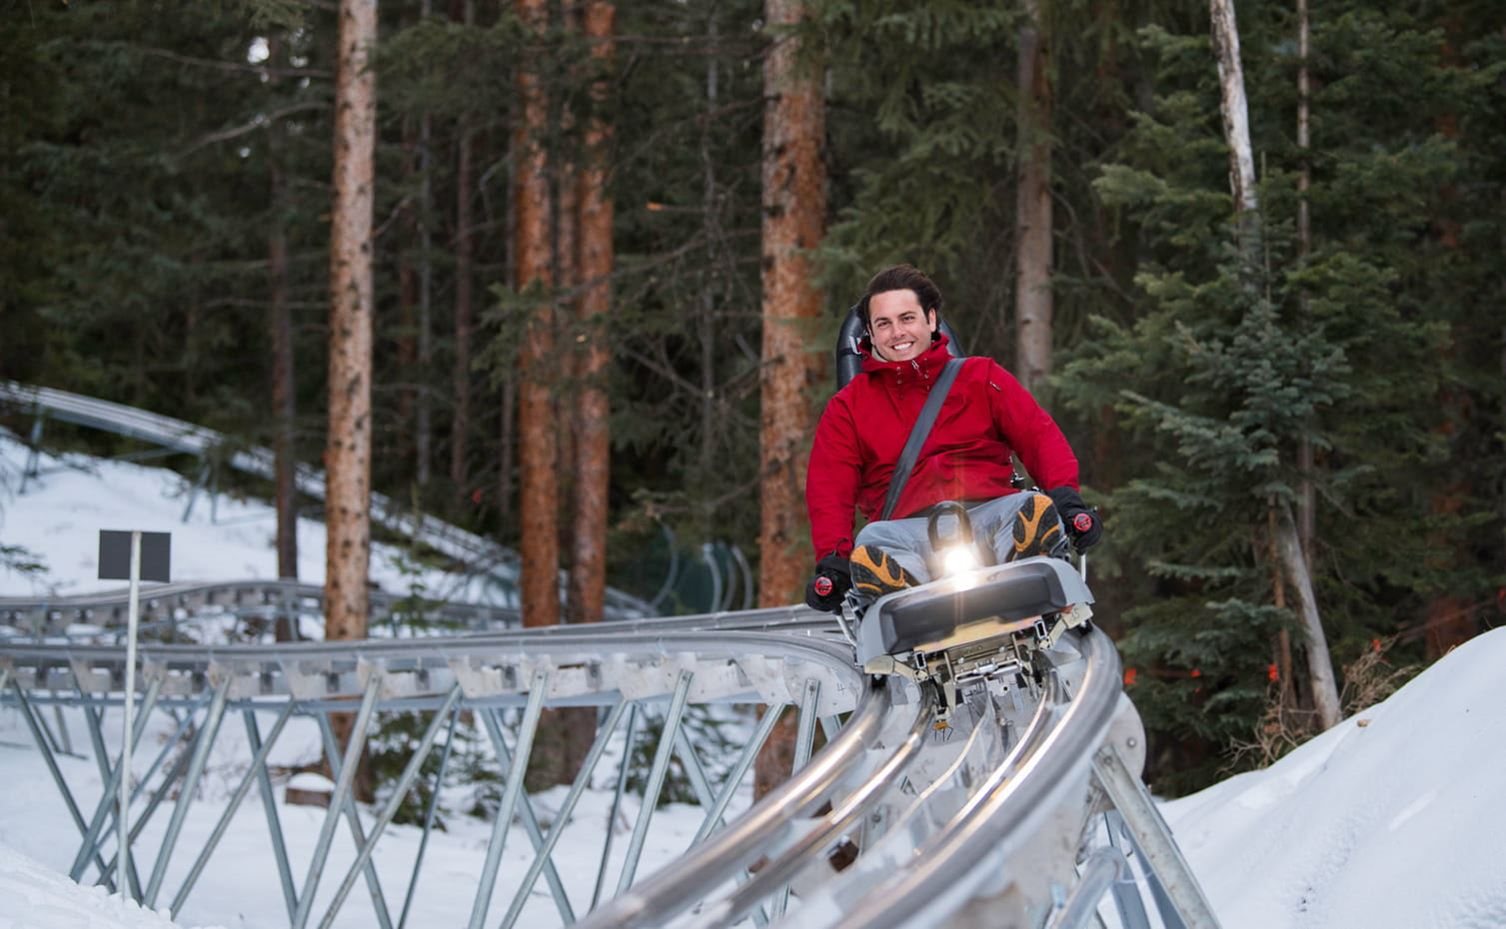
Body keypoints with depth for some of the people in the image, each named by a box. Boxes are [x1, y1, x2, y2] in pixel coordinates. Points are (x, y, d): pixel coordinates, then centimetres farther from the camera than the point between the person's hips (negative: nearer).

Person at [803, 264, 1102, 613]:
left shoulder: (981, 376, 22)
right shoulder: (847, 406, 21)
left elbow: (1039, 436, 13)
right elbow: (827, 488, 10)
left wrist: (1066, 494, -8)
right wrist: (832, 559, -8)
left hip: (992, 517, 1)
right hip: (909, 529, -1)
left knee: (1039, 510, -33)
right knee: (868, 550, -36)